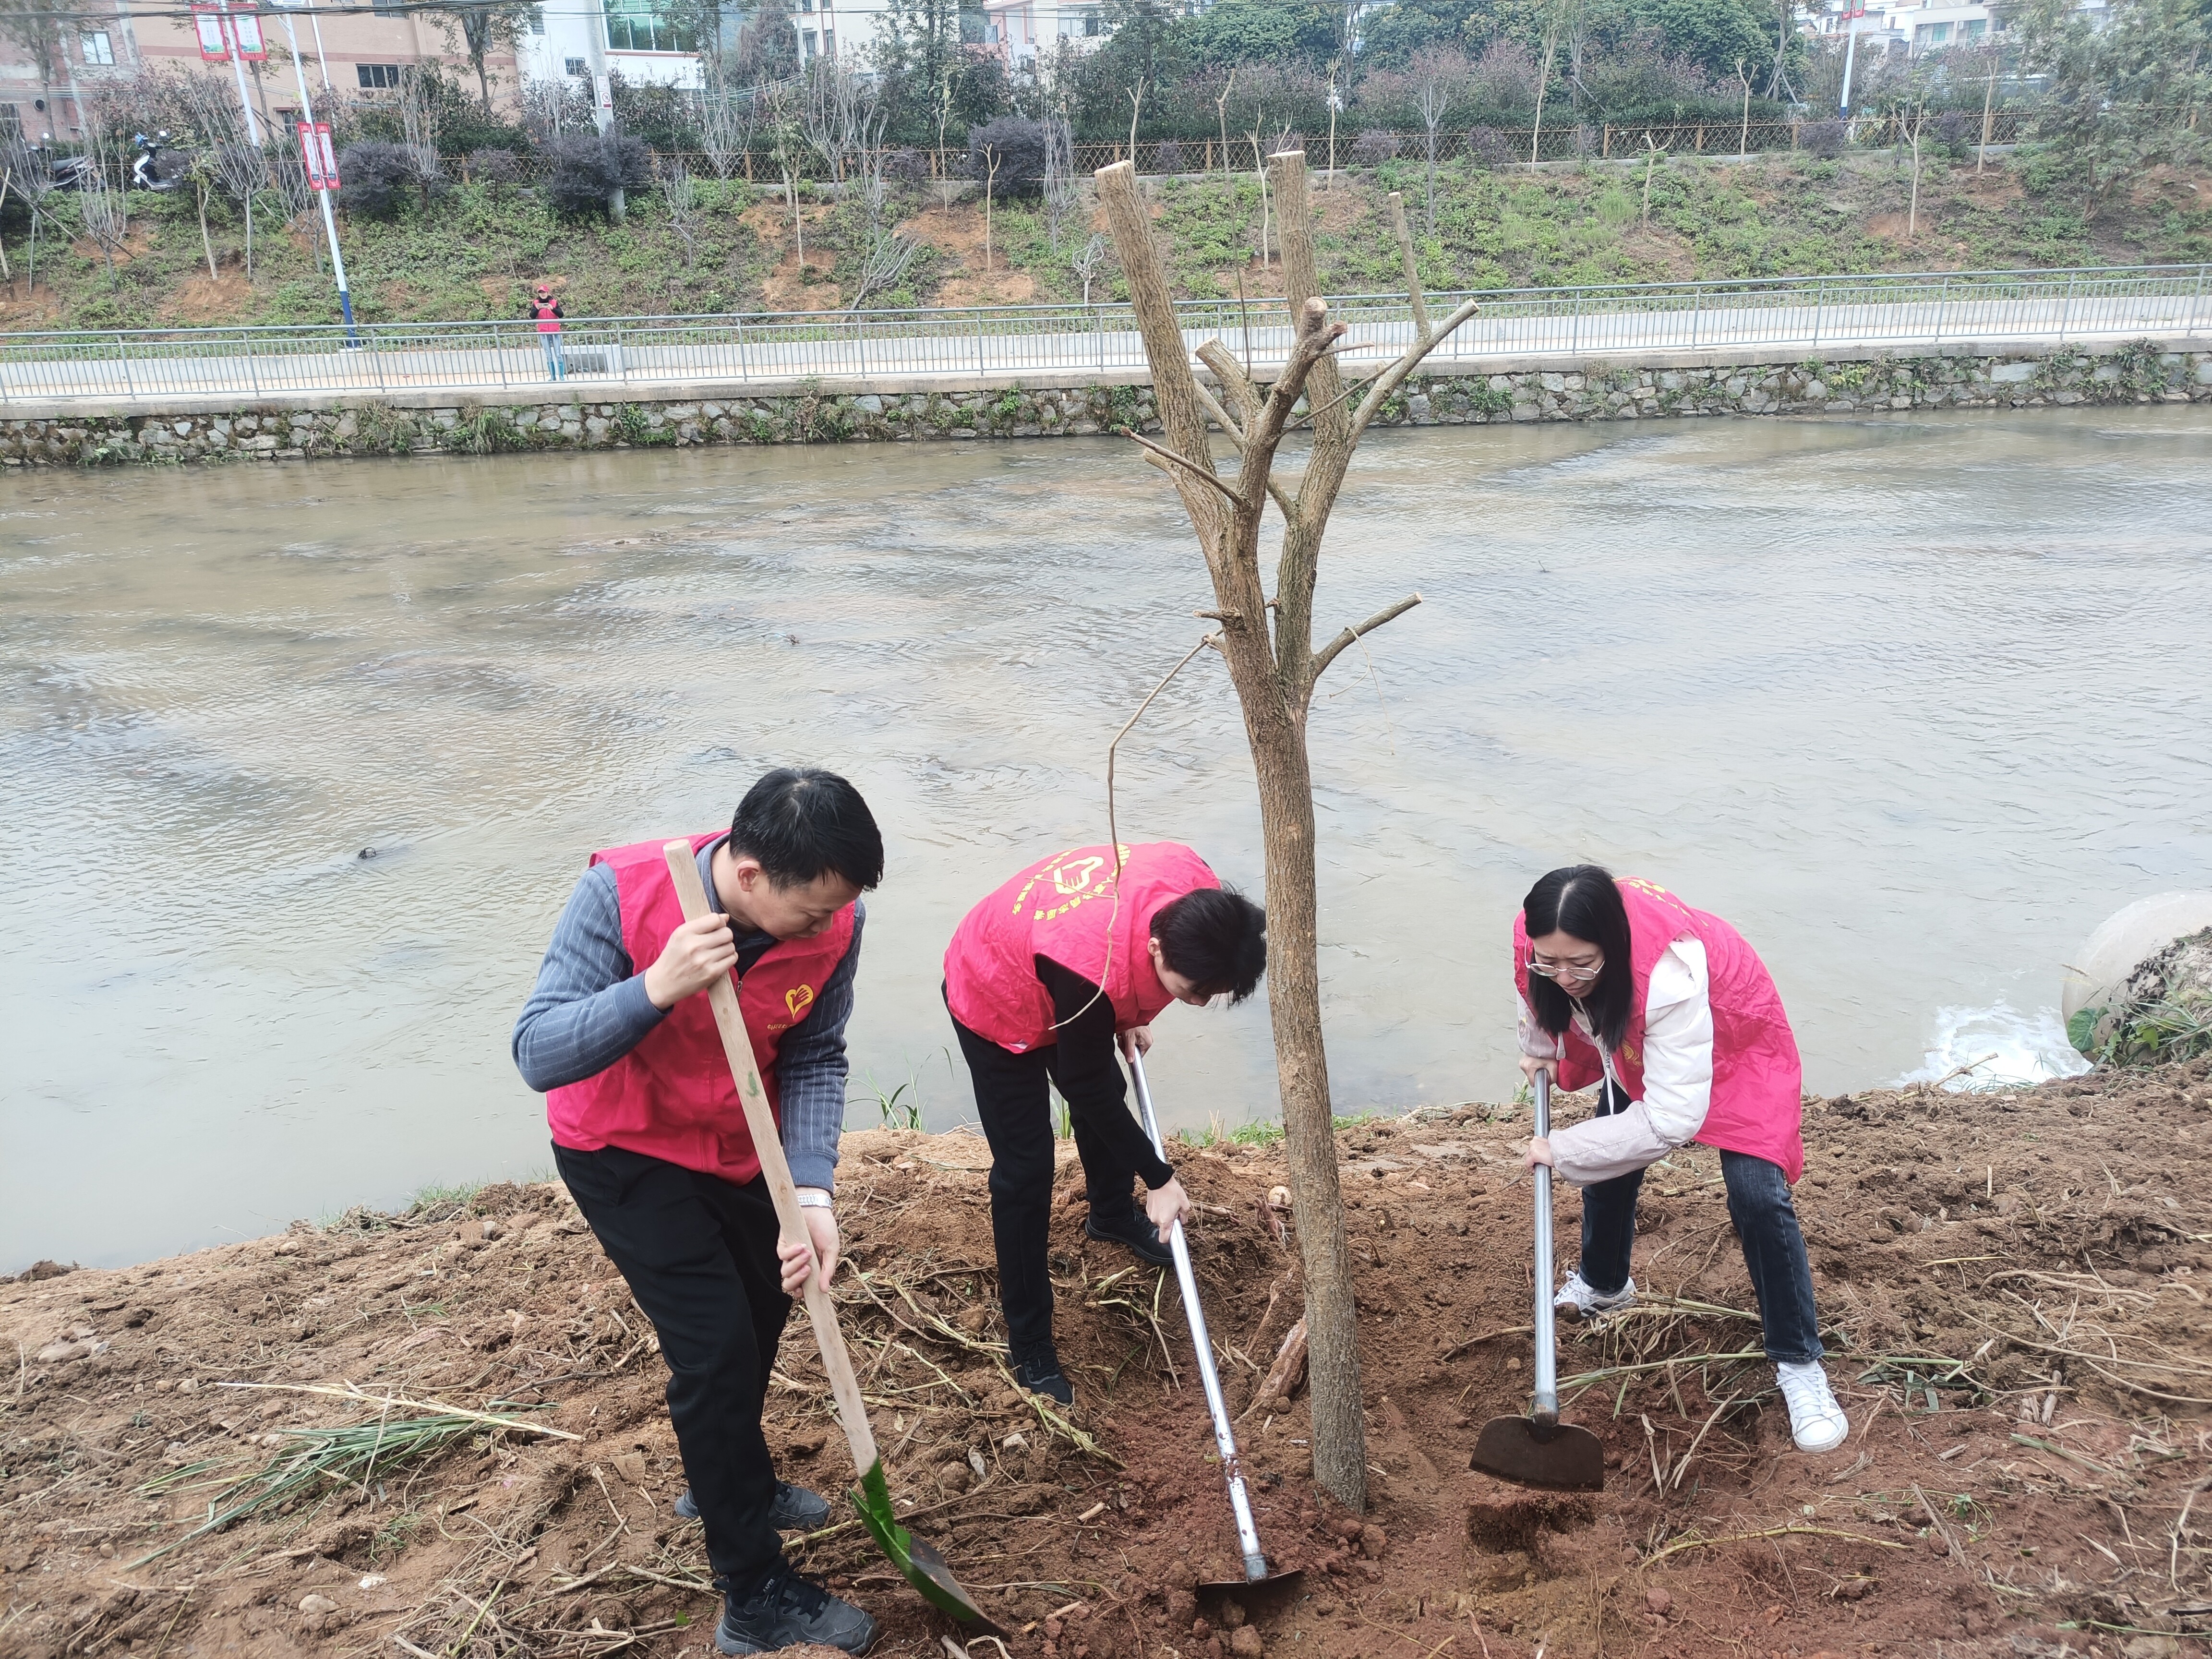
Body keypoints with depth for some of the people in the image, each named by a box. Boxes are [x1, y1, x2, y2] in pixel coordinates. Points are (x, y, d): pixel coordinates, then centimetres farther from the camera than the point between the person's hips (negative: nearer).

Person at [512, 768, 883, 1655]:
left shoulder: (833, 921, -23)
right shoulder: (621, 892, -33)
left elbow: (814, 1063, -16)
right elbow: (538, 1054, -32)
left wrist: (811, 1194, -29)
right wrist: (657, 987, -47)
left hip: (741, 1148, 5)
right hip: (625, 1153, -5)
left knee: (761, 1313, 21)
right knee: (717, 1347, -7)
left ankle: (724, 1479, 51)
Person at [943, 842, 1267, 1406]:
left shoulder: (1198, 896, -29)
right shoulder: (1093, 971, -46)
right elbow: (1085, 1089, -28)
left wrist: (1132, 1016, -2)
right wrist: (1158, 1178, -19)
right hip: (995, 1000, -7)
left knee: (1108, 1094, 25)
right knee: (1025, 1172, -5)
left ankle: (1112, 1215, 54)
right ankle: (1029, 1348, 9)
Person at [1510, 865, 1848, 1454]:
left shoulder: (1669, 975, -47)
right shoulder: (1539, 938, -29)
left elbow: (1671, 1118, -43)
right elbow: (1539, 992, 1)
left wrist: (1561, 1150, -36)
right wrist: (1540, 1047, -7)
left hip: (1734, 1044, -6)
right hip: (1632, 1043, 6)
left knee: (1757, 1197, -18)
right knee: (1609, 1157, 13)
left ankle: (1799, 1364, -1)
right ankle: (1604, 1284, 43)